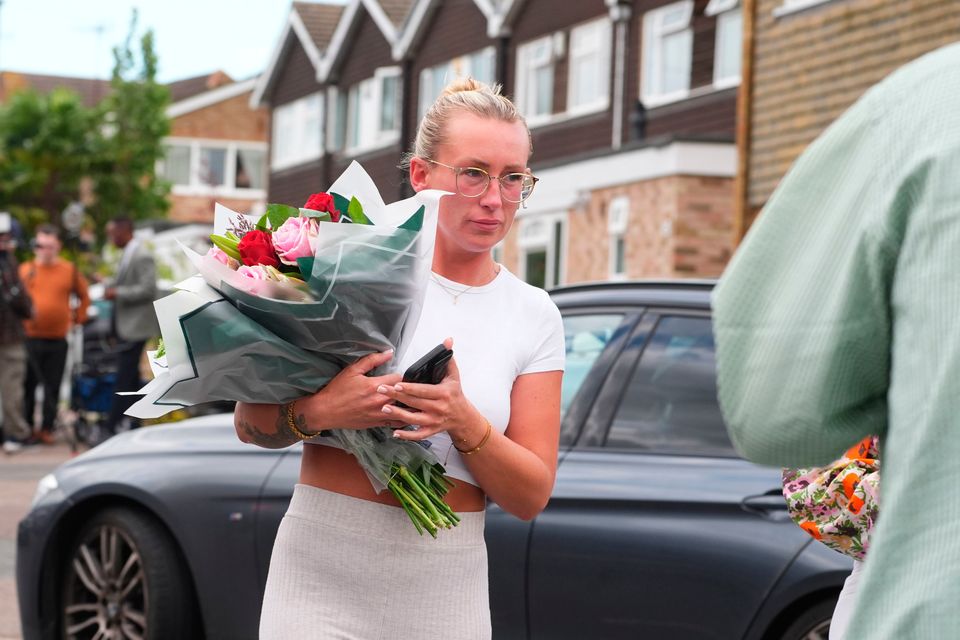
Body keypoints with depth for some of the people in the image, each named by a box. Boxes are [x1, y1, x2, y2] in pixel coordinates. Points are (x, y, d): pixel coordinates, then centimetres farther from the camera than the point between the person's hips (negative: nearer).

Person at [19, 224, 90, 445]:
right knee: (28, 385, 5)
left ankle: (47, 428, 12)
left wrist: (78, 317, 11)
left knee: (53, 387, 4)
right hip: (30, 338, -1)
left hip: (58, 339, 1)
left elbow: (83, 296, 18)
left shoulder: (69, 270, 5)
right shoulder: (25, 270, 0)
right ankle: (26, 427, 15)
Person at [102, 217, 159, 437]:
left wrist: (118, 293, -19)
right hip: (126, 326, 10)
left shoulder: (142, 256, -15)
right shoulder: (127, 254, 15)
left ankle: (110, 427, -10)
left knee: (125, 379, -9)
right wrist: (110, 285, 8)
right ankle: (134, 424, 20)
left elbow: (148, 289, -21)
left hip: (135, 327, -10)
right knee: (130, 377, 14)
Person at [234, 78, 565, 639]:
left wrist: (461, 420, -16)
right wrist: (317, 412, -20)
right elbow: (250, 423, 0)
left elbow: (531, 496, 1)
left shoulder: (534, 316, 4)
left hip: (446, 594, 2)